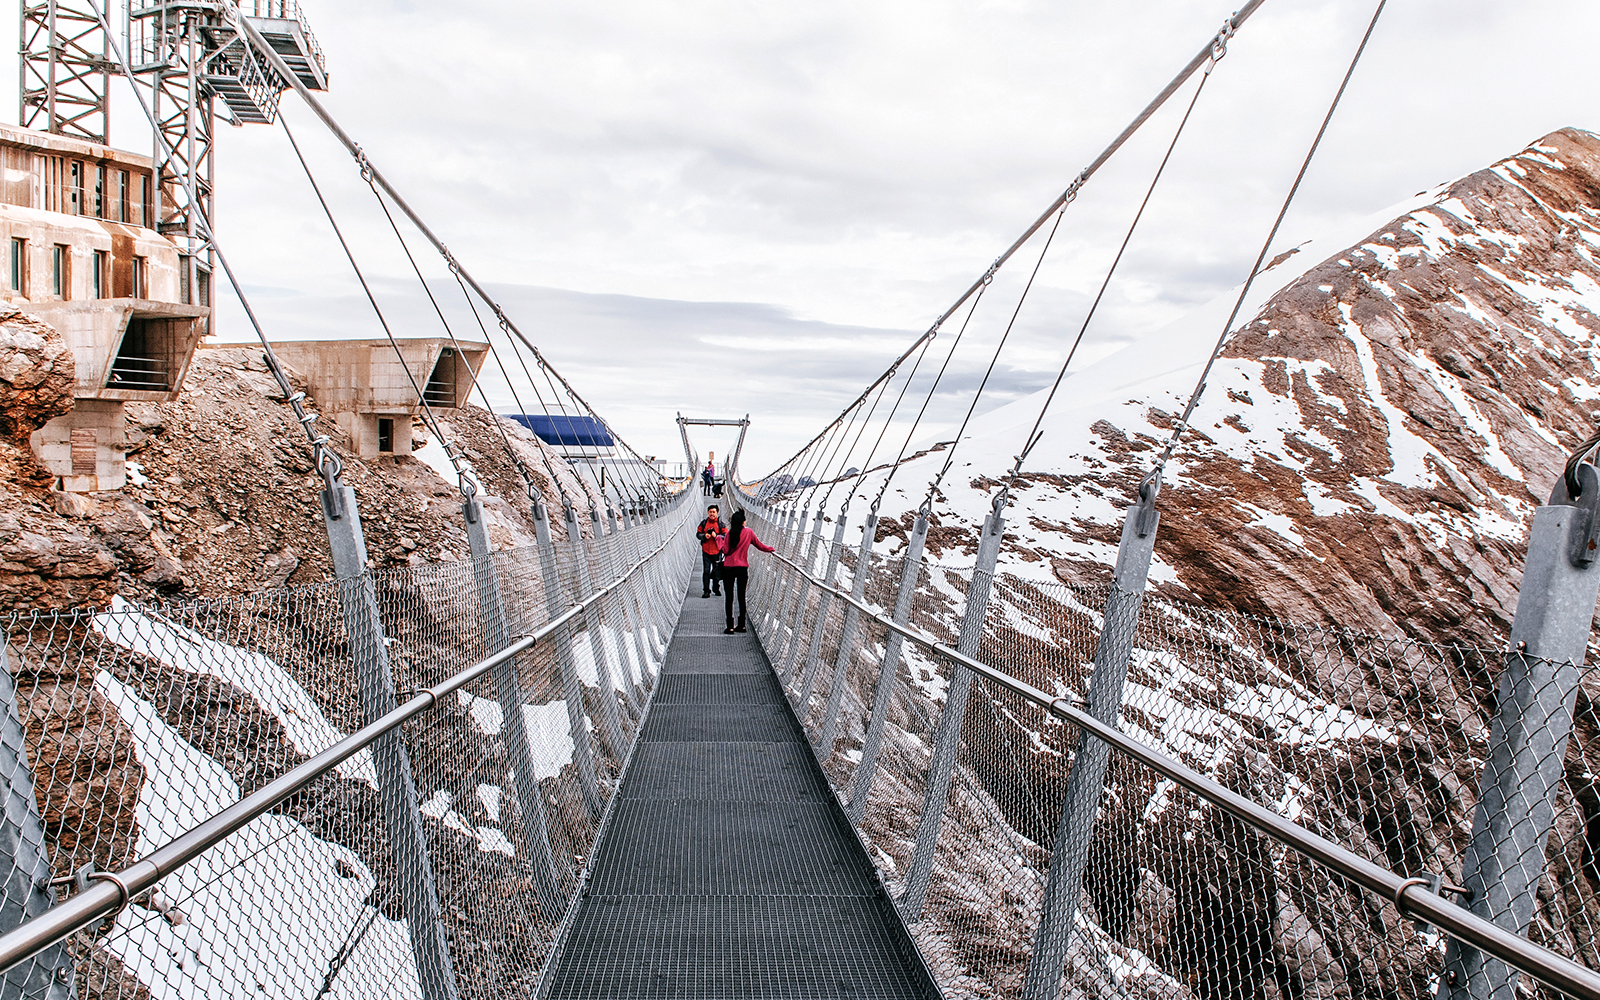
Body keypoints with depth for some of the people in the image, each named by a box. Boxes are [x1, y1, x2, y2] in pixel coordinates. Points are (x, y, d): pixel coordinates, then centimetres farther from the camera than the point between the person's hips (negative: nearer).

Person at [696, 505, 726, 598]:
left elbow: (726, 536, 2)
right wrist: (704, 536, -12)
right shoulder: (703, 523, 6)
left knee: (717, 571, 7)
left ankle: (716, 589, 24)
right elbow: (698, 534, 8)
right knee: (706, 571, -2)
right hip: (706, 551, 0)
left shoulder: (720, 524, 3)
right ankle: (706, 591, 3)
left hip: (717, 551, 0)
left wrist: (717, 536, -15)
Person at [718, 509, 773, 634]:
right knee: (741, 596, 11)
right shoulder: (749, 532, 1)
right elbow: (759, 545, 12)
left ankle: (730, 627, -2)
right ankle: (742, 625, 14)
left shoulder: (730, 533, -7)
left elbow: (726, 550, -7)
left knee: (729, 597, 2)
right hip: (743, 567, 2)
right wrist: (770, 549, 30)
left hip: (729, 567, -2)